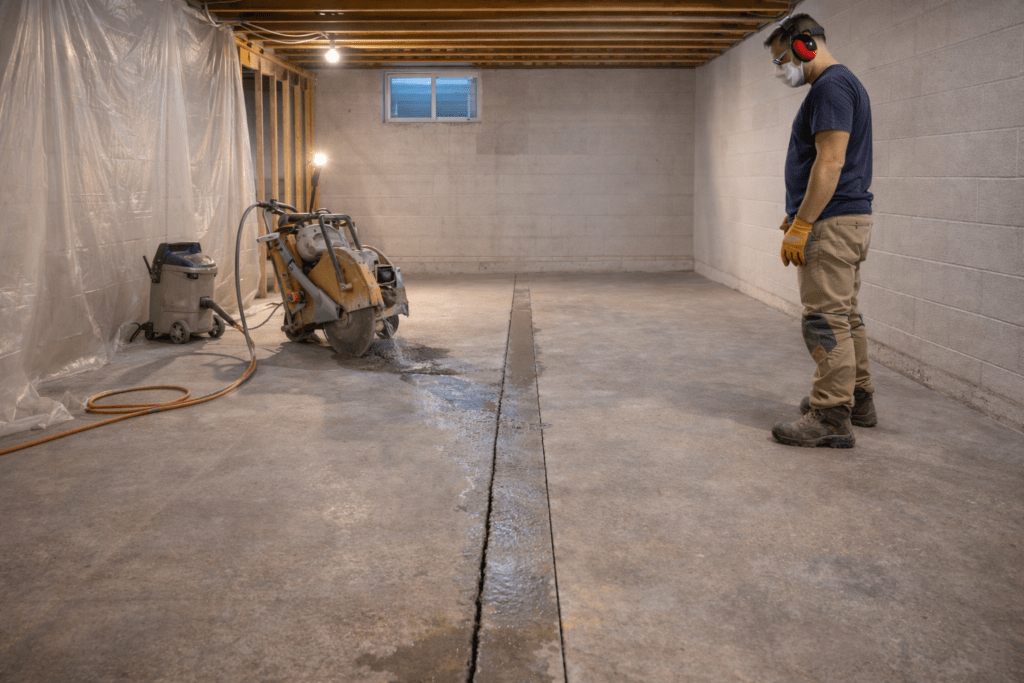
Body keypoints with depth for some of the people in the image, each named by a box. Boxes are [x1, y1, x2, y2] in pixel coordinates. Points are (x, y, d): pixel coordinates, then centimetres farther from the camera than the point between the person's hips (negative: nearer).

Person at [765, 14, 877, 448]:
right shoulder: (843, 85, 21)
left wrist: (801, 225, -22)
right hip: (849, 219, 11)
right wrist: (799, 216, 23)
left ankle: (831, 419, -6)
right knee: (844, 316, 16)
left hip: (832, 223, -11)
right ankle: (857, 399, 26)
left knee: (826, 321, -9)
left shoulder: (831, 86, -13)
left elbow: (830, 161, -22)